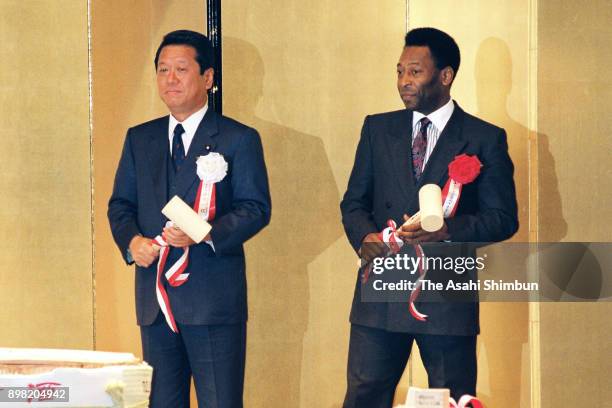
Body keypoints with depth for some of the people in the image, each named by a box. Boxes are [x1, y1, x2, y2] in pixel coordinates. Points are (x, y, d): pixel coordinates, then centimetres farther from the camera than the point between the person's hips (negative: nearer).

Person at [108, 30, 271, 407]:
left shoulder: (239, 139, 0)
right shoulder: (139, 138, 14)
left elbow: (256, 208, -6)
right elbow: (120, 204, 15)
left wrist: (206, 232, -22)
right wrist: (132, 240, -7)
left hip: (215, 298, -5)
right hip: (155, 298, 5)